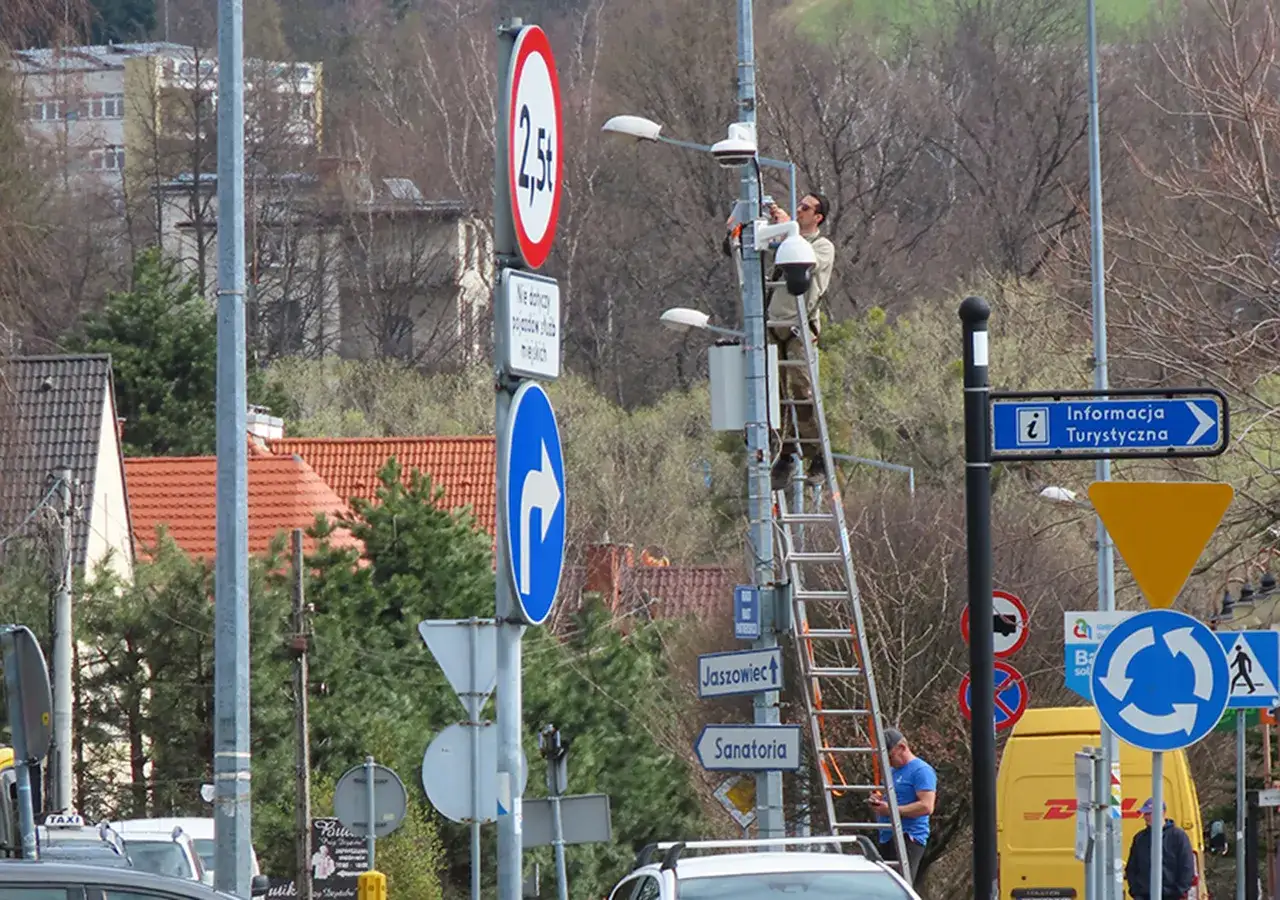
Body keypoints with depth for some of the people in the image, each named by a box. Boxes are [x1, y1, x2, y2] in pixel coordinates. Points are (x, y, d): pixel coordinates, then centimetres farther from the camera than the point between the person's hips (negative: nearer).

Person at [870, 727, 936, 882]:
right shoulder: (892, 772, 23)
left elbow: (926, 806, -17)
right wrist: (879, 802, 9)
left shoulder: (921, 770, -6)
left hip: (908, 837, -9)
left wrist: (891, 809, -17)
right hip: (887, 839, 9)